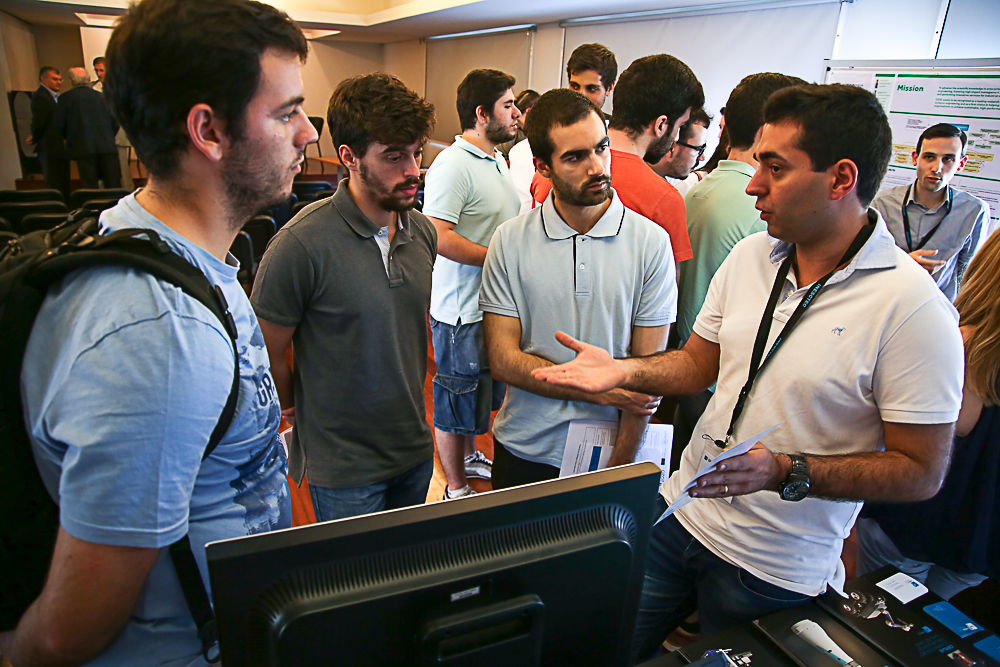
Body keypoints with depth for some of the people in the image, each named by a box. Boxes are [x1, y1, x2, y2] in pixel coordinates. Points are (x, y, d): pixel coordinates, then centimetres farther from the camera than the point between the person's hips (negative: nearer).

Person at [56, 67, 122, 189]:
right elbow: (115, 123, 9)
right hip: (107, 147, 2)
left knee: (90, 187, -1)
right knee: (114, 187, 2)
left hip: (83, 148, -2)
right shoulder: (101, 96, 10)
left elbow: (59, 124, 4)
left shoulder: (65, 97, 4)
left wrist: (69, 138, 21)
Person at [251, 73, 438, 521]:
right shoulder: (301, 245, -22)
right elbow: (266, 354, -13)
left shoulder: (422, 232, -2)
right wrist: (301, 412, 1)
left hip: (415, 448, 6)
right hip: (342, 466, -6)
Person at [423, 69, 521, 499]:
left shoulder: (496, 160, 13)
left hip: (494, 304, 10)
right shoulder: (452, 165, -19)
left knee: (481, 394, 24)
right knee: (456, 399, 6)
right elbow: (437, 236, -28)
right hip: (462, 312, -10)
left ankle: (468, 457, 45)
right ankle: (456, 488, 23)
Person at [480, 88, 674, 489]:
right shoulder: (509, 241, -7)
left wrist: (618, 471, -11)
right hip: (523, 453, 1)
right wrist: (602, 391, -17)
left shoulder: (652, 242, -8)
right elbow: (503, 360, -11)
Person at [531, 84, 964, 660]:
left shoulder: (914, 308, -19)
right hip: (682, 512, 5)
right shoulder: (750, 255, -1)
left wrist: (785, 472, -27)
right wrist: (625, 371, -9)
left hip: (775, 572, -5)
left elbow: (922, 473, -16)